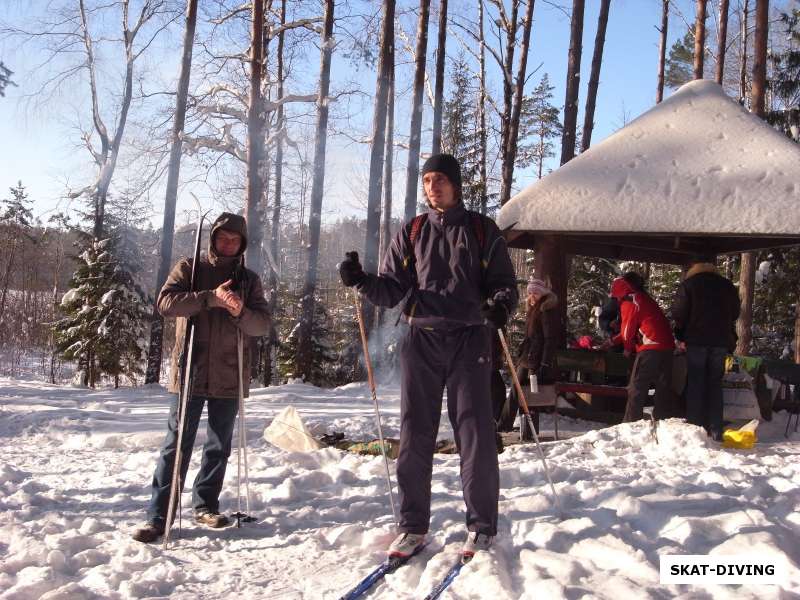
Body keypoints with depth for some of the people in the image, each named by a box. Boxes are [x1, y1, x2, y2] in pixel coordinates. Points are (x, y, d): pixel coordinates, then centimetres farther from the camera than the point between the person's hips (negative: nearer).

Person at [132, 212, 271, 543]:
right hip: (190, 373, -2)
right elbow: (166, 302, -11)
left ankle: (205, 505, 27)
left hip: (229, 378, 3)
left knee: (219, 447, 12)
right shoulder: (189, 268, 5)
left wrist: (240, 312, -20)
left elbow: (263, 325, 1)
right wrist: (210, 298, -21)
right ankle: (158, 516, 5)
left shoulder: (249, 280, 9)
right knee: (177, 445, -1)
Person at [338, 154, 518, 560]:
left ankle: (481, 528, 11)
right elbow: (392, 290, 8)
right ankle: (413, 527, 14)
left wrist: (502, 302, -15)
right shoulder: (411, 232, 12)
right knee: (414, 436, 3)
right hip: (421, 340, 2)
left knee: (475, 435, -2)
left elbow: (503, 281, 7)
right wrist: (362, 281, -12)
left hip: (469, 340, -2)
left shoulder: (481, 230, 7)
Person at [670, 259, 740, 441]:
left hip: (696, 340, -3)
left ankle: (694, 427, -3)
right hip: (721, 341, 3)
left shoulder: (687, 284, -3)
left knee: (695, 384, 2)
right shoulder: (727, 285, 10)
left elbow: (678, 313, -8)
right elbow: (735, 312, 15)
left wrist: (681, 337, 4)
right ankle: (715, 430, 4)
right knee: (715, 384, 8)